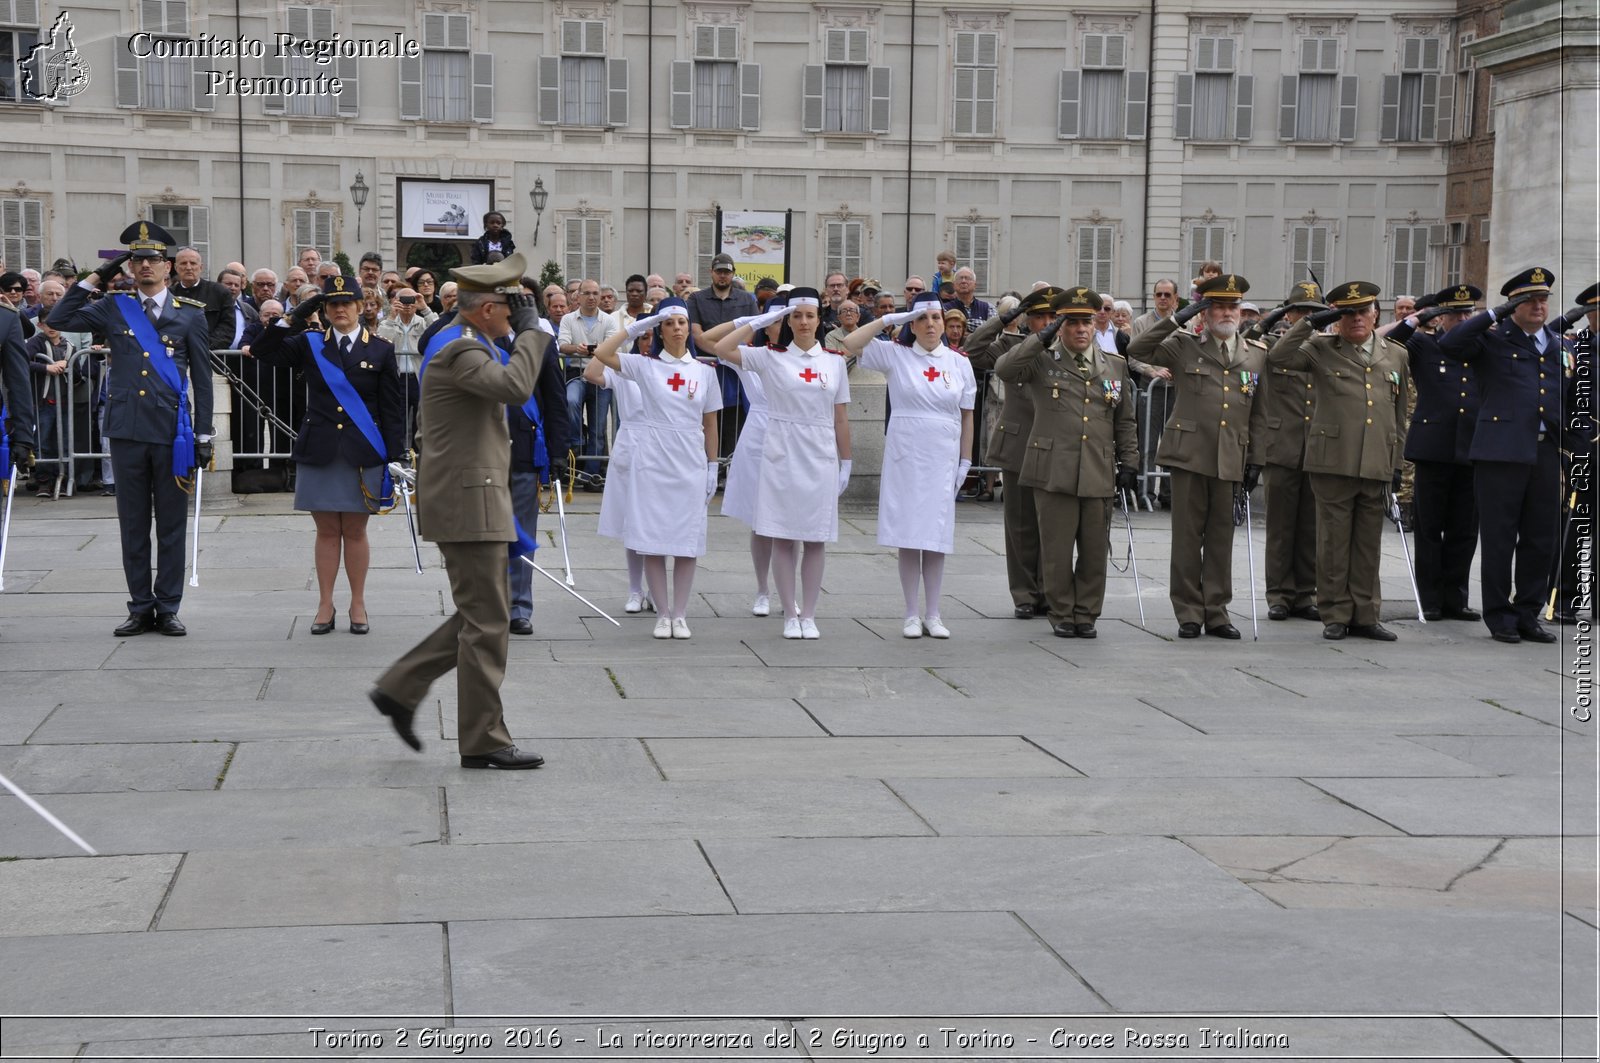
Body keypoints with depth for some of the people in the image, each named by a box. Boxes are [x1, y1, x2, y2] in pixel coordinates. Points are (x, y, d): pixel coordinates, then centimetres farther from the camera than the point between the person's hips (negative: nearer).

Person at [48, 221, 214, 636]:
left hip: (172, 432, -1)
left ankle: (168, 608, 12)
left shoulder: (190, 314, 4)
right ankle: (141, 609, 14)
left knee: (171, 524, 4)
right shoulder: (113, 309, 8)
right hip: (127, 431, 2)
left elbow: (202, 379, 5)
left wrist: (204, 435, 0)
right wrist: (95, 279, 1)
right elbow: (58, 321, 2)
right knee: (132, 524, 6)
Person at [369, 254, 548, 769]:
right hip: (468, 503, -11)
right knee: (487, 623, -4)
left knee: (479, 618, 16)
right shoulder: (461, 351, -16)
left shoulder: (465, 346, 17)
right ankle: (483, 742, 3)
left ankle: (399, 689, 20)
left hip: (476, 501, 11)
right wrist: (530, 329, -22)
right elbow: (515, 387, -31)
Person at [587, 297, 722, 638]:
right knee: (653, 540, 0)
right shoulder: (645, 365, 0)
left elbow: (710, 423, 9)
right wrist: (636, 327, -12)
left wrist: (713, 467, 6)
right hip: (652, 461, -1)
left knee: (688, 542, 2)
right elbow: (601, 354, -14)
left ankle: (680, 614, 10)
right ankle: (663, 614, 10)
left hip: (691, 464, 1)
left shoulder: (704, 370, 6)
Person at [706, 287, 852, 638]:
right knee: (783, 537, 1)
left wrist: (846, 462, 7)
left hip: (821, 457, 1)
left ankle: (808, 615, 12)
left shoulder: (834, 361, 5)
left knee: (816, 539, 4)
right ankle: (790, 615, 10)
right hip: (781, 455, -1)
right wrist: (758, 321, -8)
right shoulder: (771, 357, 0)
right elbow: (722, 348, -11)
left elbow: (840, 417, 8)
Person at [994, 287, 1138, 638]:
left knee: (1095, 550, 5)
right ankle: (1062, 615, 14)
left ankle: (1086, 614, 18)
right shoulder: (1042, 361, 4)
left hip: (1099, 474, 3)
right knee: (1057, 549, 1)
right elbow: (1003, 370, -15)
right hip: (1054, 473, -3)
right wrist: (1042, 338, -15)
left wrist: (1129, 461, 12)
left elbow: (1125, 421, 19)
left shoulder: (1115, 365, 14)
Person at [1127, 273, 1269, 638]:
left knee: (1221, 537, 7)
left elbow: (1259, 414, 13)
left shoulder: (1257, 355, 11)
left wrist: (1255, 459, 7)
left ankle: (1216, 612, 15)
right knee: (1187, 536, 1)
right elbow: (1138, 350, -8)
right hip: (1189, 454, -2)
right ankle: (1189, 614, 8)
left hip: (1231, 459, 2)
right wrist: (1178, 318, -11)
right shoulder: (1185, 346, 4)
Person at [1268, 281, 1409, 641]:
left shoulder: (1397, 356, 14)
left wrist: (1397, 463, 15)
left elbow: (1399, 415, 18)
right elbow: (1277, 356, -10)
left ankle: (1364, 615, 15)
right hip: (1332, 463, -3)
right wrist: (1312, 322, -12)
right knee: (1334, 543, 1)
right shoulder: (1321, 350, 5)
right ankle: (1335, 615, 9)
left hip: (1376, 467, 3)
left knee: (1368, 544, 8)